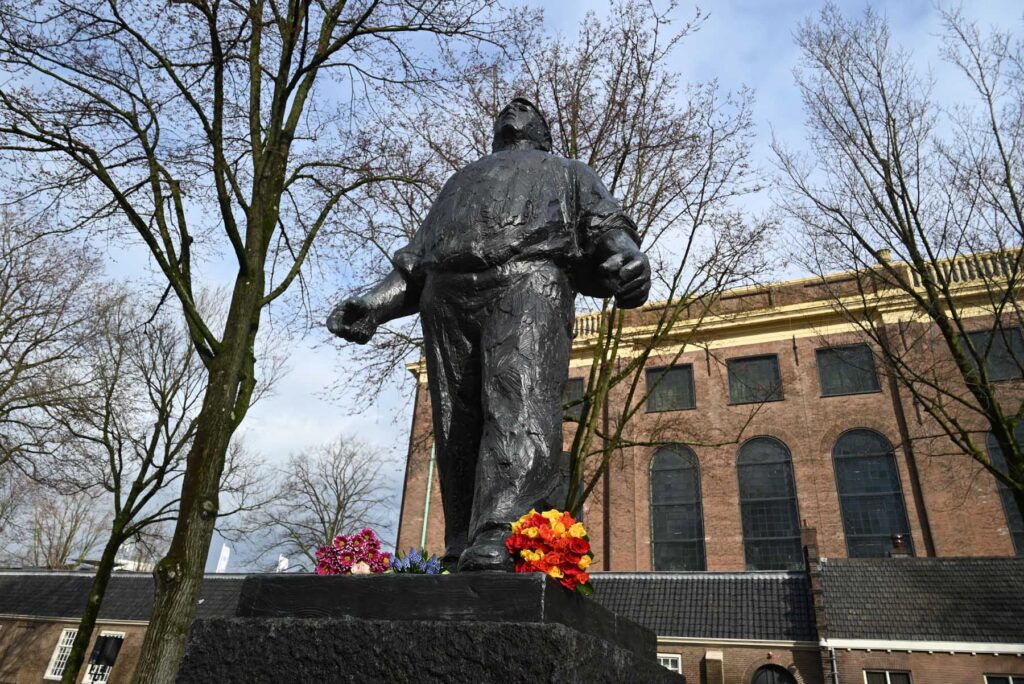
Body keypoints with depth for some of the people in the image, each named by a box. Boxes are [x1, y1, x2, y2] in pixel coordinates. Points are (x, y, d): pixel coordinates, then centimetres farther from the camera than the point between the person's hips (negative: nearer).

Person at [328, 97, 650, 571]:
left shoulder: (570, 174, 36)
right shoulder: (460, 182, 42)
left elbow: (605, 225, 13)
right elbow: (415, 259, 29)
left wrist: (629, 257, -11)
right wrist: (375, 303, 10)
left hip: (531, 276, -3)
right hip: (447, 291, 4)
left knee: (521, 414, -26)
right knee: (456, 435, -9)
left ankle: (495, 555, -39)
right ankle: (460, 560, -9)